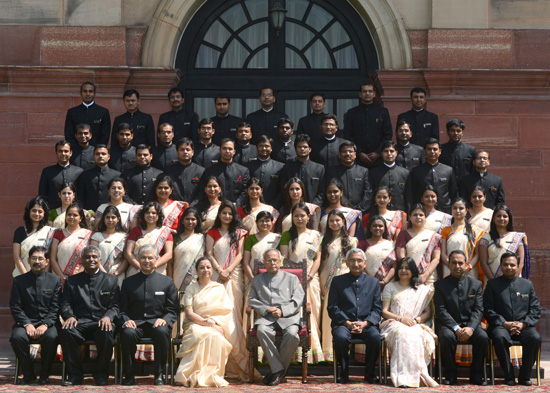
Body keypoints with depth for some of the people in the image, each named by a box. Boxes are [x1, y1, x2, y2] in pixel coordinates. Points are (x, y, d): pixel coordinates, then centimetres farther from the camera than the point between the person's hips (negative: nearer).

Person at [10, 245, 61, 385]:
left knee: (51, 337, -34)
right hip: (25, 322, 1)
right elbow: (15, 307, 3)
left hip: (47, 323, -1)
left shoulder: (54, 280, 9)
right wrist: (27, 324, -12)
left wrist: (45, 325, -14)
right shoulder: (19, 281, 10)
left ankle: (44, 375, -12)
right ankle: (28, 374, -12)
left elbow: (55, 307, 3)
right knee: (17, 337, -32)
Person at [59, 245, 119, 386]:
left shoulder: (111, 280, 18)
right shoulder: (72, 281, 21)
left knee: (106, 332, -37)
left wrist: (108, 317, -14)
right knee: (66, 331, -34)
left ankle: (101, 374, -17)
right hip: (79, 323, 1)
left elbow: (115, 306, 8)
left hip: (101, 322, -1)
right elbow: (65, 305, 11)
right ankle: (75, 374, -19)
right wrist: (69, 316, -13)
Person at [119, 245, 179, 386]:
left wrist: (164, 320, -13)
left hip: (157, 323, 0)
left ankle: (159, 374, -19)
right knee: (128, 333, -34)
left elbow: (173, 310, 9)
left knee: (162, 332, -36)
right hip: (135, 323, 0)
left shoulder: (167, 282, 14)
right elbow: (122, 309, 11)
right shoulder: (129, 282, 16)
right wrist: (126, 320, -11)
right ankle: (129, 375, -18)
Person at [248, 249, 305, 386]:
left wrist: (282, 311, -9)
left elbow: (298, 300, 8)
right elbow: (252, 300, 14)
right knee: (262, 330, -35)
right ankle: (278, 369, -27)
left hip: (288, 317, -1)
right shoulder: (257, 280, 24)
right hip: (266, 317, 1)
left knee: (292, 334, -34)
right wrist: (266, 309, -5)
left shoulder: (292, 278, 19)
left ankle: (275, 371, -18)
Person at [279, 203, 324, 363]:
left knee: (312, 313, -2)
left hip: (311, 280, 1)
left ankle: (313, 351, 0)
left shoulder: (315, 235, 12)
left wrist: (310, 275, -8)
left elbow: (318, 258, 7)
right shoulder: (287, 235, 9)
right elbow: (284, 258, 2)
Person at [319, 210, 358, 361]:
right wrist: (320, 278, 1)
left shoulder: (350, 240, 10)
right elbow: (320, 260, 12)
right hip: (327, 279, 1)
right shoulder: (325, 241, 13)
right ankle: (328, 349, -2)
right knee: (328, 312, -3)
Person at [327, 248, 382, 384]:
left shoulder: (373, 282, 17)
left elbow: (377, 309, 9)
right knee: (340, 337, -35)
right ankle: (344, 373, -14)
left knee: (375, 337, -32)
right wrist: (348, 323, -11)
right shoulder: (338, 281, 12)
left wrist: (364, 323, -10)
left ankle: (369, 373, -10)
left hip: (366, 324, 1)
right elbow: (332, 308, 4)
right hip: (344, 323, -1)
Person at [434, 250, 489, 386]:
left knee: (483, 337, -29)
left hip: (470, 324, 2)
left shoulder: (475, 284, 10)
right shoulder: (440, 285, 5)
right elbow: (441, 311, -5)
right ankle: (450, 375, -16)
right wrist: (456, 328, -20)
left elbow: (478, 310, 1)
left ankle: (476, 375, -9)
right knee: (447, 336, -35)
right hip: (449, 324, -1)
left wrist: (470, 328, -19)